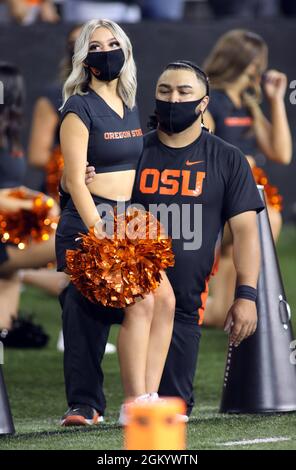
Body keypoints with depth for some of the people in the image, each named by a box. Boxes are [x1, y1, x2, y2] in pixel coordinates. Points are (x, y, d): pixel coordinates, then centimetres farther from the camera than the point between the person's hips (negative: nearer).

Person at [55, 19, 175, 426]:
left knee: (165, 299, -9)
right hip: (89, 222, -7)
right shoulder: (80, 109, -6)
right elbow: (75, 179, -12)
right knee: (141, 301, -20)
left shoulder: (129, 107, 16)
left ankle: (148, 398, -7)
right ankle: (136, 404, -16)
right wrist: (99, 233, -19)